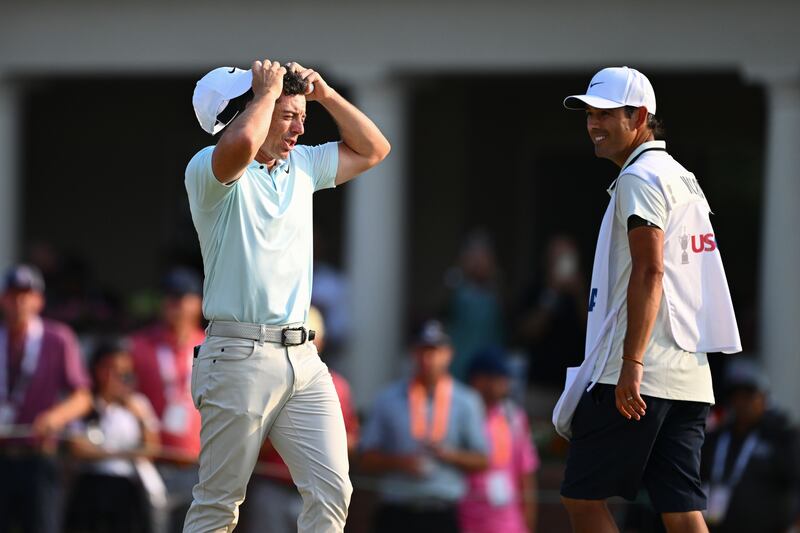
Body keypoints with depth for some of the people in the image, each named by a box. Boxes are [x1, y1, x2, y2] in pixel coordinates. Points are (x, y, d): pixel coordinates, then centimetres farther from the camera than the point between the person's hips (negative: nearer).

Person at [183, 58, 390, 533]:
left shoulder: (302, 166, 17)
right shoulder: (211, 170, -6)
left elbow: (373, 149, 28)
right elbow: (240, 144, -30)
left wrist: (325, 94, 14)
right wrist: (268, 91, -11)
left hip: (303, 357, 7)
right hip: (240, 356, -7)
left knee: (332, 492, -4)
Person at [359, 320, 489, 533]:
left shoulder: (466, 402, 8)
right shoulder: (388, 400, 9)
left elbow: (481, 461, 7)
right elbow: (367, 459, 8)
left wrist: (448, 454, -12)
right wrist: (399, 462, -11)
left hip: (443, 515, -1)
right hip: (396, 515, 1)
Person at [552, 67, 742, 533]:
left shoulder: (640, 178, -8)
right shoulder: (683, 179, 21)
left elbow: (649, 272, -18)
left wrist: (631, 364, -24)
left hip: (639, 376, -9)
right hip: (689, 375, 9)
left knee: (583, 496, -1)